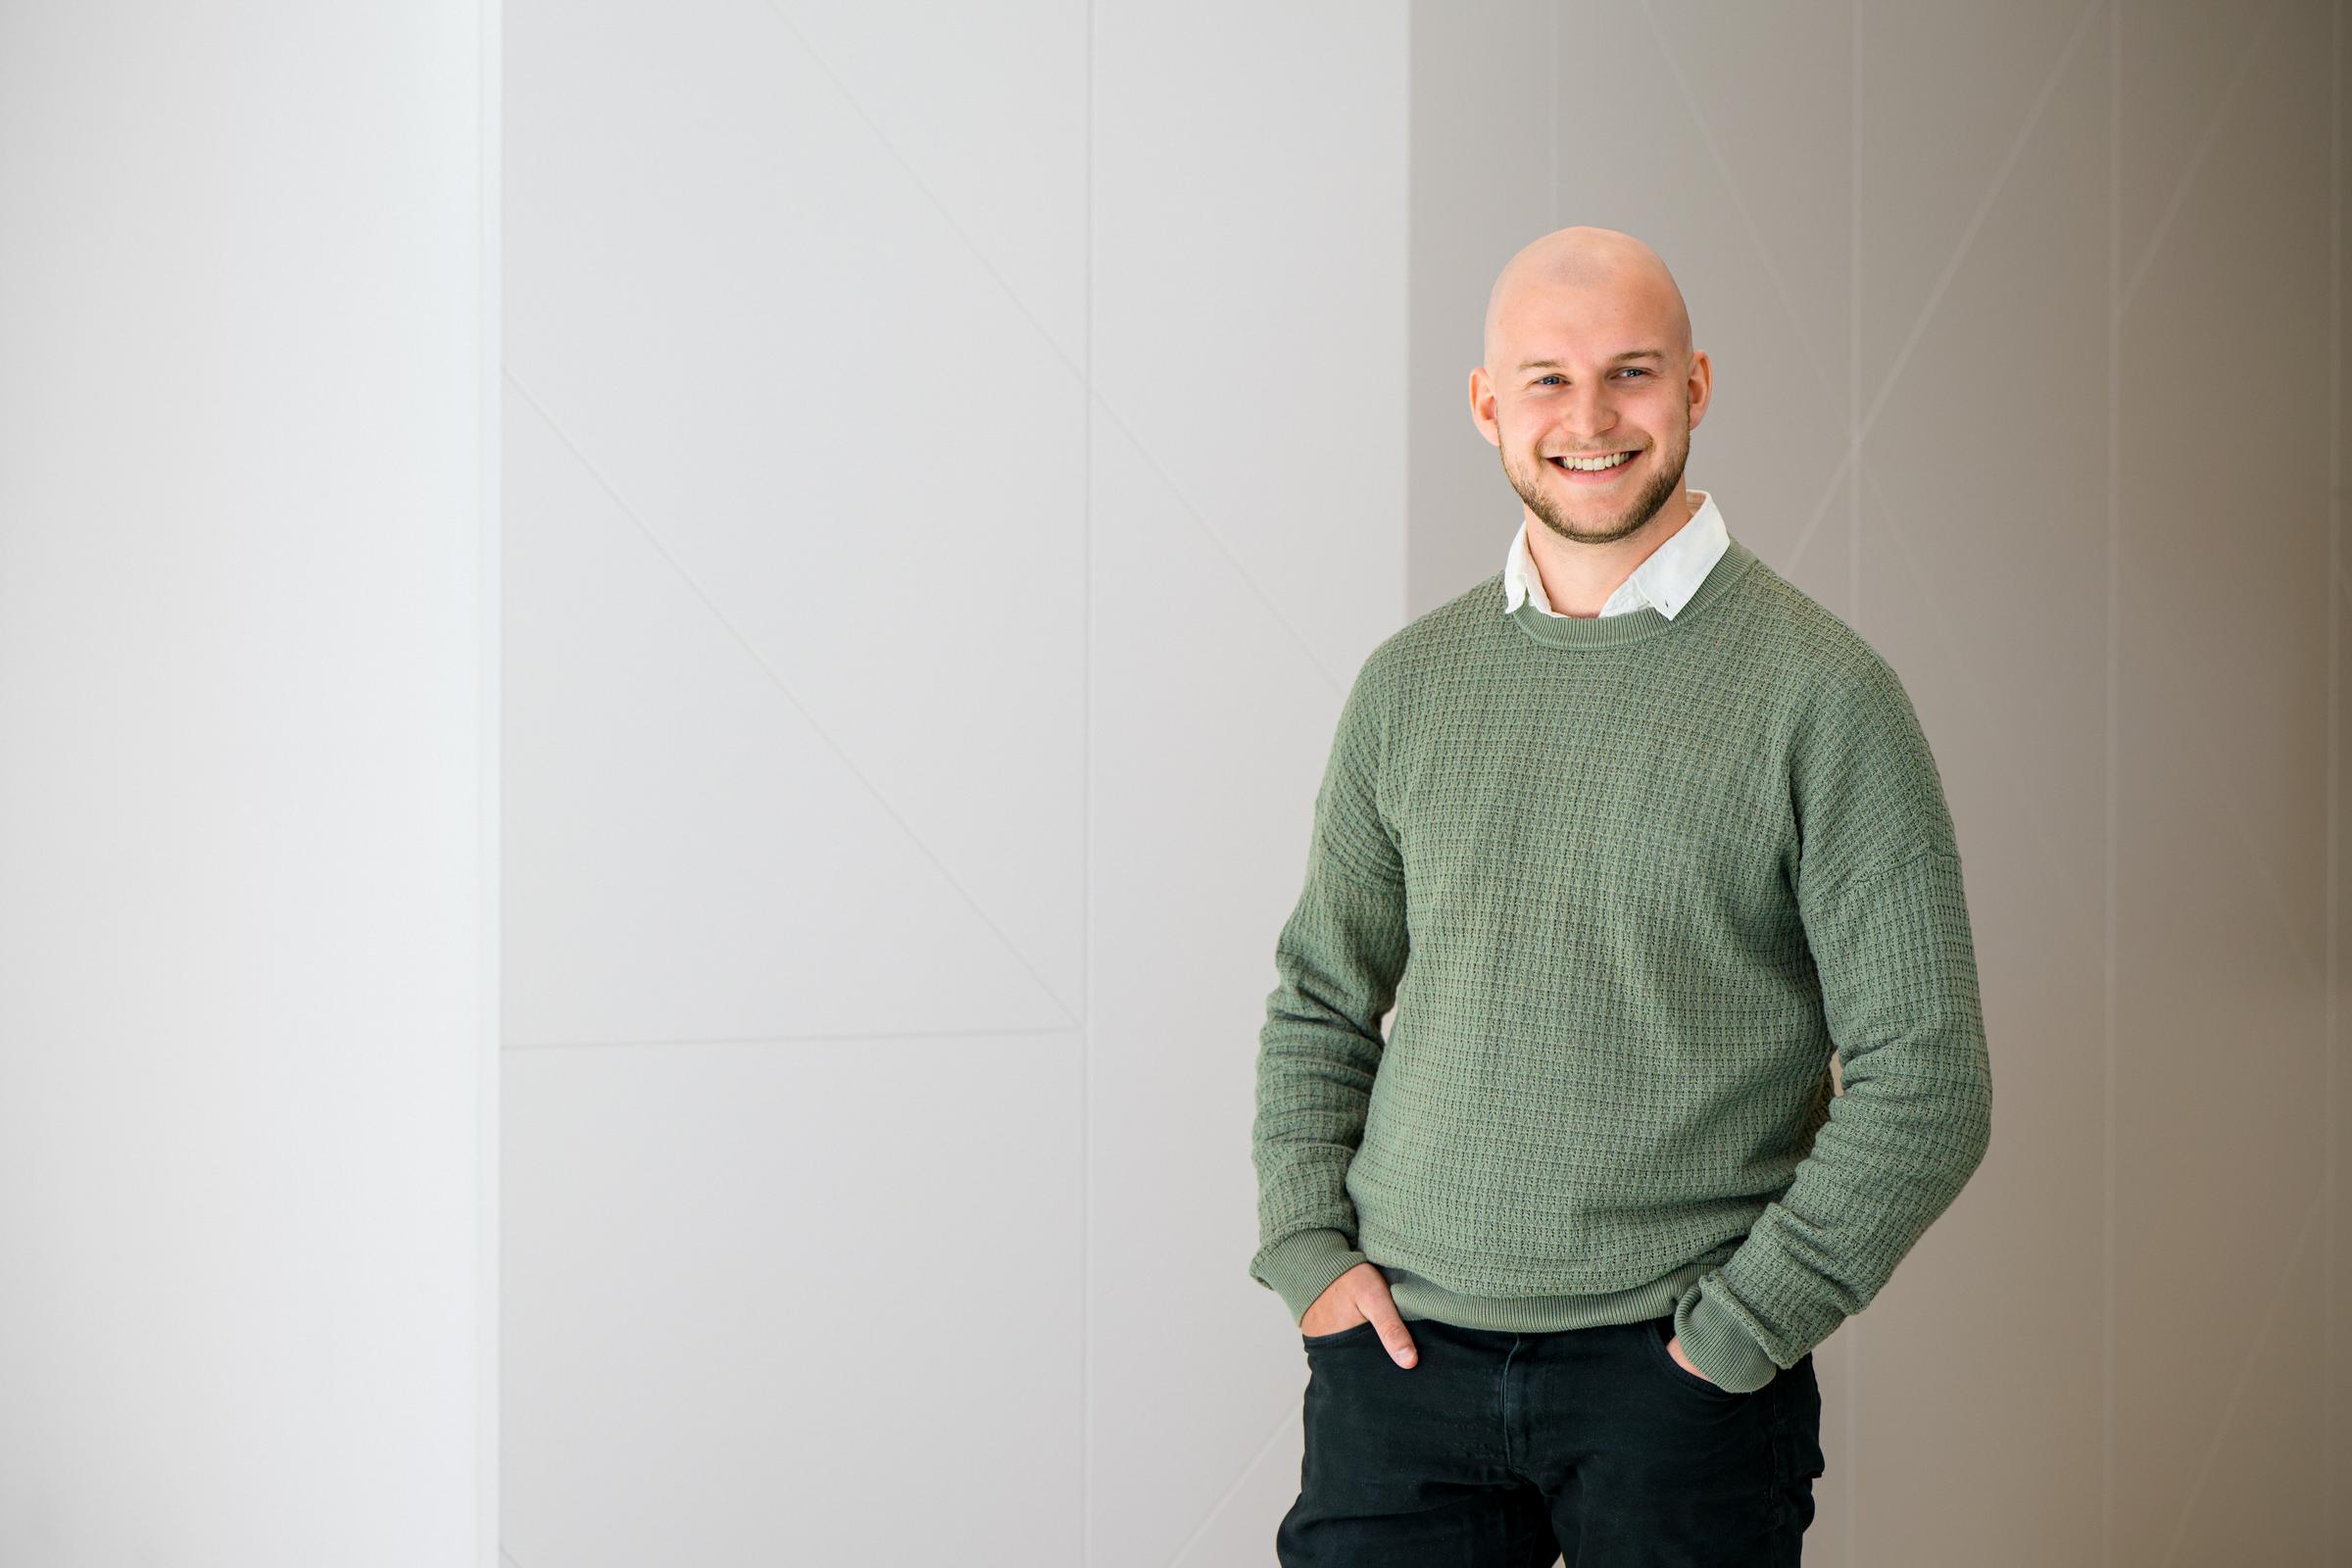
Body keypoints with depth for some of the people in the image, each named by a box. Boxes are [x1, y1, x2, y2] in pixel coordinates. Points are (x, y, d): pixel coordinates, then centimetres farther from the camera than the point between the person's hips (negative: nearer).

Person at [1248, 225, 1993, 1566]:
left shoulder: (1824, 692, -7)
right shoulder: (1412, 681, 6)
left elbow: (1924, 1086, -8)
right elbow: (1321, 1001, 15)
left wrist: (1729, 1337, -10)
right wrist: (1309, 1248, 3)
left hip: (1674, 1373, -3)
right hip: (1403, 1347, 3)